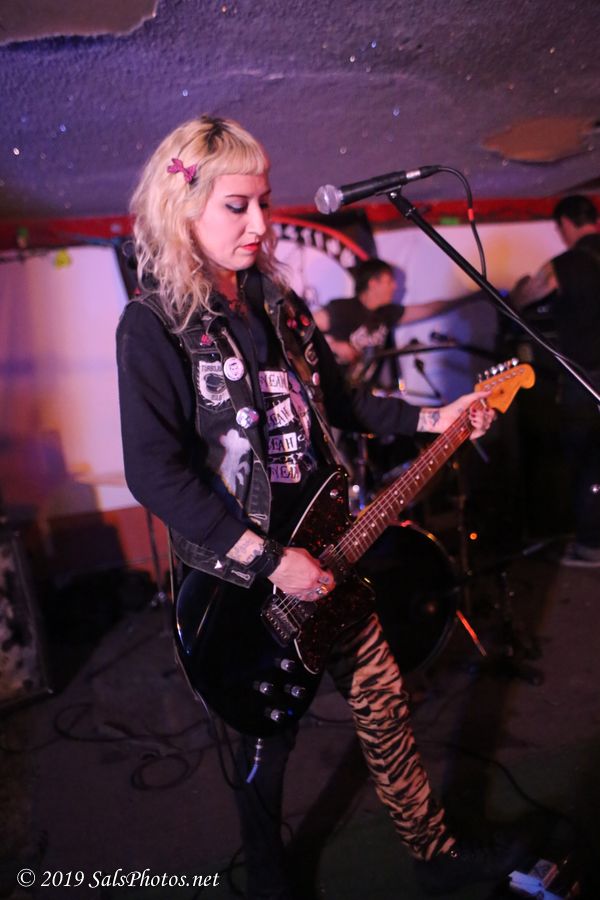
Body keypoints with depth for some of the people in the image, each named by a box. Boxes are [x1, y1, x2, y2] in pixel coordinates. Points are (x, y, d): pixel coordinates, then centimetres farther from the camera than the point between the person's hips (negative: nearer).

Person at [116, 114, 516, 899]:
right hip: (239, 577, -5)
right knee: (268, 734, 15)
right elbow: (153, 473, -22)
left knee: (383, 702, 15)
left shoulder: (280, 306, 6)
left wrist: (430, 419, 6)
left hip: (322, 549, 6)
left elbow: (338, 401, 17)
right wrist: (267, 561, -23)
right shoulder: (154, 324, -15)